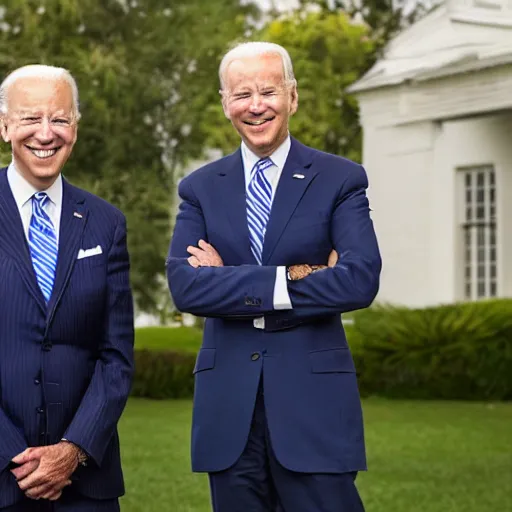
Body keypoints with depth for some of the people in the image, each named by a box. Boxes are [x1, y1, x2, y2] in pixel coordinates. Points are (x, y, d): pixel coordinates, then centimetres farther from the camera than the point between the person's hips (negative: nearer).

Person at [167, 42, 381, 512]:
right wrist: (290, 279, -15)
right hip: (228, 405, 2)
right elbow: (184, 286, -6)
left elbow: (361, 281, -13)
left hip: (312, 398, -2)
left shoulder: (341, 180, 2)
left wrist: (233, 282, -11)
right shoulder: (200, 188, 9)